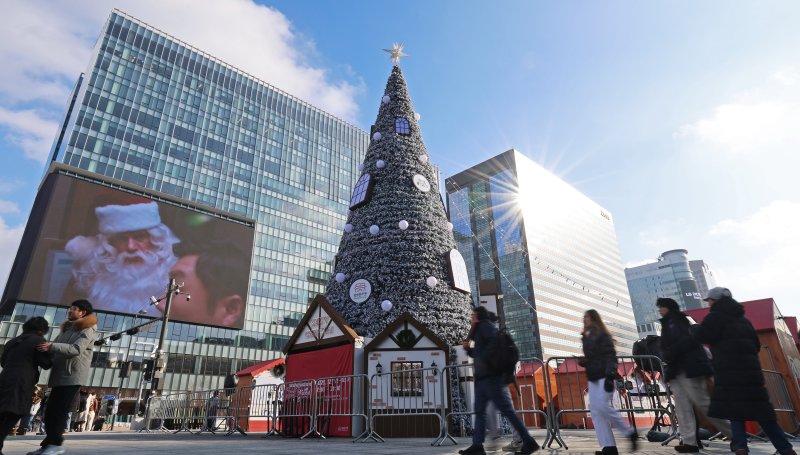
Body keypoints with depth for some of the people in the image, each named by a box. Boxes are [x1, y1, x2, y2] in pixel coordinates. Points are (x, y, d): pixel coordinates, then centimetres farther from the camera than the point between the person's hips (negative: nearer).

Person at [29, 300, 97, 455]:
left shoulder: (87, 330, -6)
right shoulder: (67, 329, 22)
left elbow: (76, 349, -20)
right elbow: (56, 348, 21)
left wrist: (51, 346, -28)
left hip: (73, 375, -8)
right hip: (60, 375, 8)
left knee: (59, 410, -12)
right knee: (51, 410, 6)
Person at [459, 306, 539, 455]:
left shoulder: (485, 325, -4)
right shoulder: (479, 330, 24)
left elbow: (495, 341, -22)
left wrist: (484, 357, -20)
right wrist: (469, 349, 10)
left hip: (490, 375, -10)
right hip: (482, 376, 10)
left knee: (506, 409, -10)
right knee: (479, 411, 6)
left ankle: (529, 442, -5)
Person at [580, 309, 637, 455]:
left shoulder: (602, 335, -6)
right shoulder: (586, 337, 17)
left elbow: (610, 356, -14)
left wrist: (610, 375, -24)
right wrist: (583, 362, 4)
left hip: (604, 376, -8)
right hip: (593, 377, 8)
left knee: (602, 406, -17)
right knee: (595, 410, 1)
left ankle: (630, 433, 3)